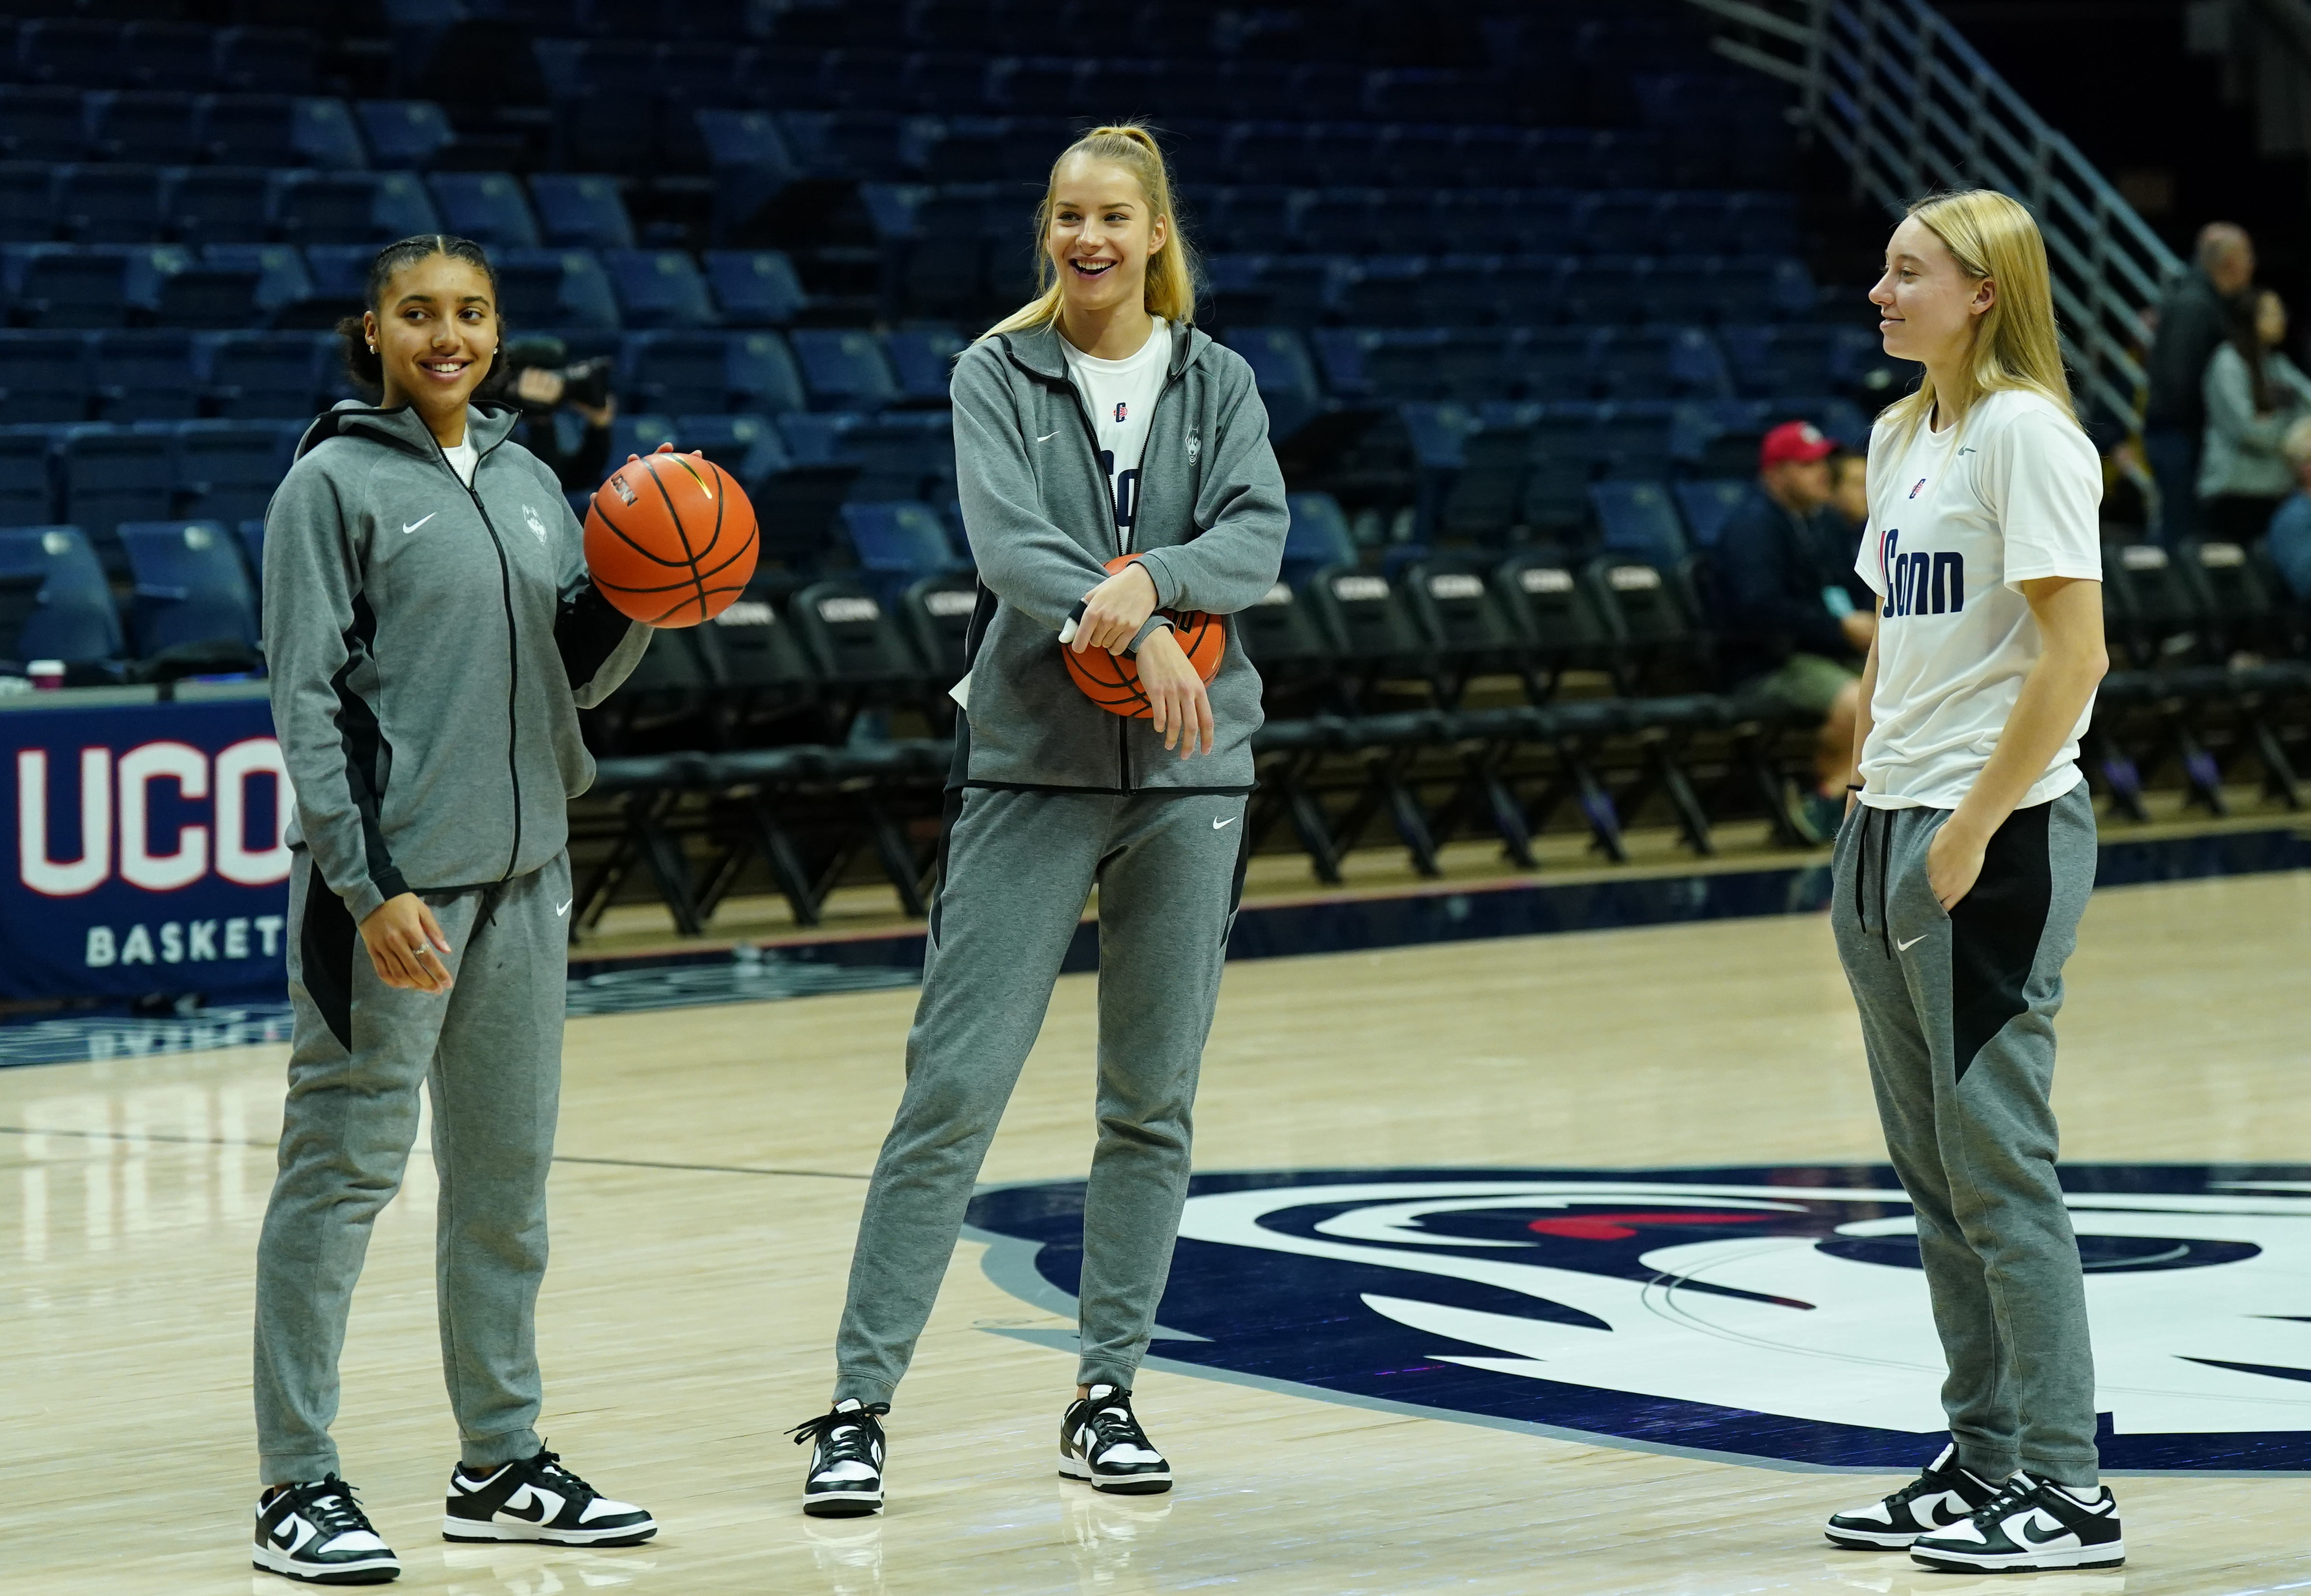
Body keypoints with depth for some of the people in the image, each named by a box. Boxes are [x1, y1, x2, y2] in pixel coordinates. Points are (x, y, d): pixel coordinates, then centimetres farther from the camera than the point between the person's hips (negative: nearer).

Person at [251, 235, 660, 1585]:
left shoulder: (529, 484, 14)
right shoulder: (337, 484, -4)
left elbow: (575, 676, 18)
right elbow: (308, 699, -10)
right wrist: (367, 888, -18)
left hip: (524, 867, 7)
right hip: (394, 873, -7)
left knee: (509, 1170, 11)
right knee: (347, 1167, -5)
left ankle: (504, 1463, 21)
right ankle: (300, 1485, 0)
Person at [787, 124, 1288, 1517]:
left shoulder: (1217, 381, 8)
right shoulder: (1000, 373, 2)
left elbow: (1260, 540, -5)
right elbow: (1007, 541, -13)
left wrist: (1150, 577, -24)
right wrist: (1134, 633, -27)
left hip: (1191, 775, 3)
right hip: (1032, 762, -3)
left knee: (1154, 1098, 6)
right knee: (955, 1086, -8)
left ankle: (1108, 1395, 16)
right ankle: (860, 1403, -5)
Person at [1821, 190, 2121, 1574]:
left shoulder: (2026, 433, -12)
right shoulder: (1901, 438, 14)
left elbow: (2072, 652, -18)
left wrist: (1973, 826, -18)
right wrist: (1868, 798, 14)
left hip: (1999, 836, -9)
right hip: (1890, 835, 9)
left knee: (1997, 1161, -7)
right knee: (1936, 1170, 12)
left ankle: (2066, 1489, -1)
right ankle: (1987, 1457, 20)